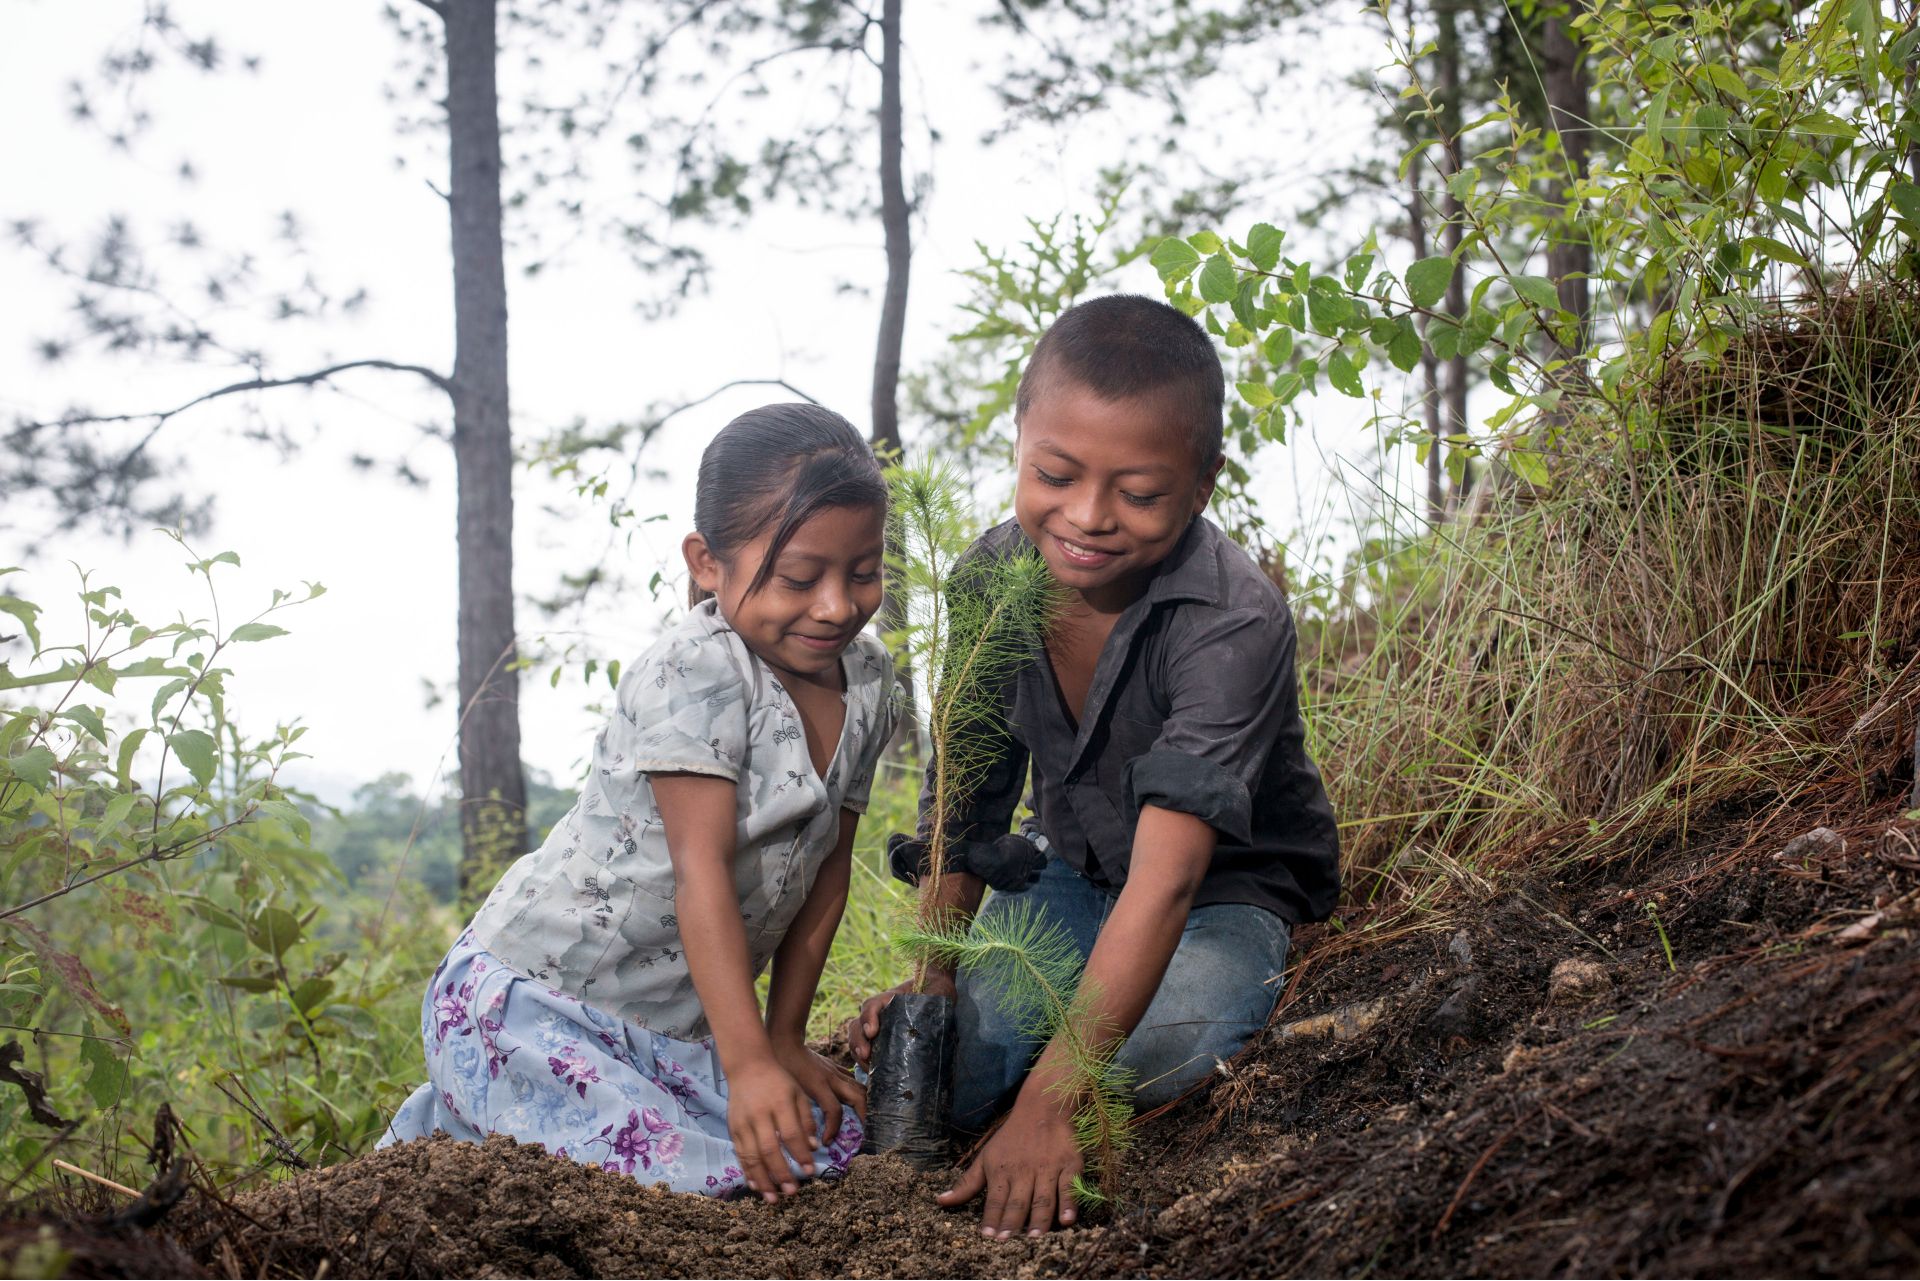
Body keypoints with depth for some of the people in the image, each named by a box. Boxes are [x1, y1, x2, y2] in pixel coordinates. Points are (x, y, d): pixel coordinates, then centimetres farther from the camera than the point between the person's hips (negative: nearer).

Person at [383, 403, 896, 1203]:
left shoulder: (867, 678, 1)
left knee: (829, 1138, 1)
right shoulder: (696, 675, -22)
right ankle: (447, 1130, 5)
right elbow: (701, 871, -27)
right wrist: (747, 1062, -34)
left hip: (674, 1024, 8)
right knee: (694, 1176, -23)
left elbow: (828, 862, 6)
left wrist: (786, 1037, 4)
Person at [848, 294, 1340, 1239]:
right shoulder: (993, 578, -16)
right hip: (1070, 869, 5)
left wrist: (1048, 1102, -48)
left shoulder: (1233, 622, -34)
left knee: (1150, 1051, -35)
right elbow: (969, 794, -2)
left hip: (1225, 886, -5)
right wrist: (932, 976, -15)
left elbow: (1166, 877, -42)